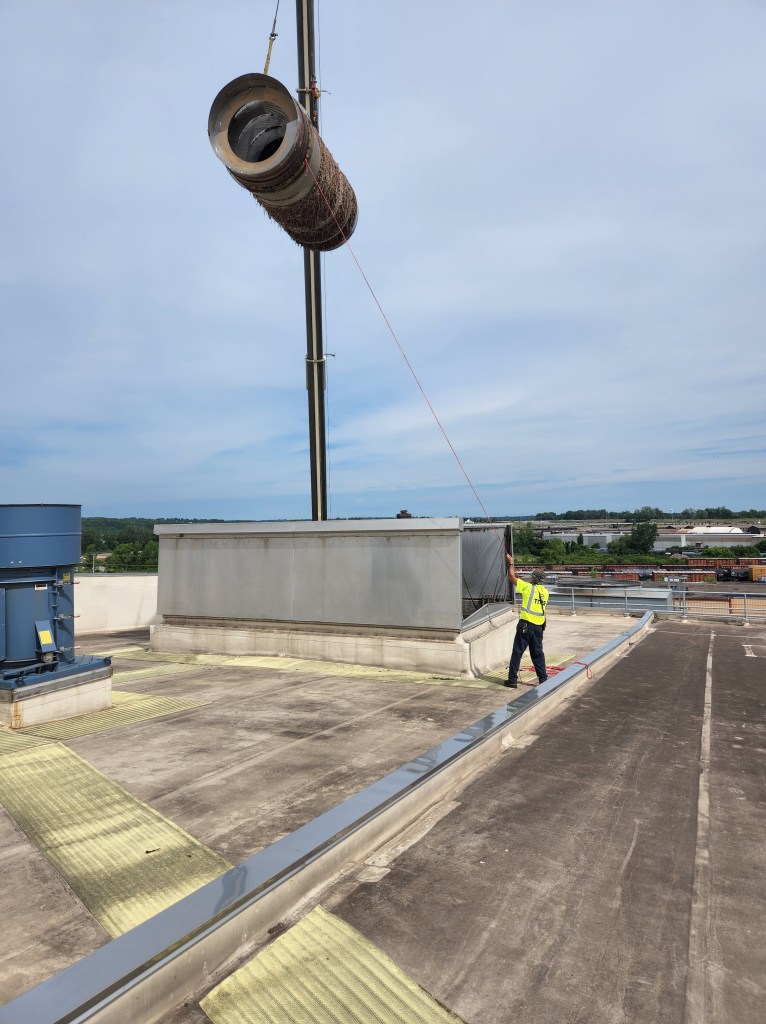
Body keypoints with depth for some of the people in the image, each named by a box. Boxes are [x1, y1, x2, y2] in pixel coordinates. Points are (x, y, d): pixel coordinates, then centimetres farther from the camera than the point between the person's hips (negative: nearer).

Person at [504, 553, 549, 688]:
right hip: (539, 626, 6)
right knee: (537, 653, 15)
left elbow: (512, 577, -4)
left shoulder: (528, 587, -11)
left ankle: (512, 680, 3)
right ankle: (543, 679, 17)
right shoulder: (545, 592, 6)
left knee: (517, 652, 1)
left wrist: (510, 563, 11)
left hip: (526, 625, -6)